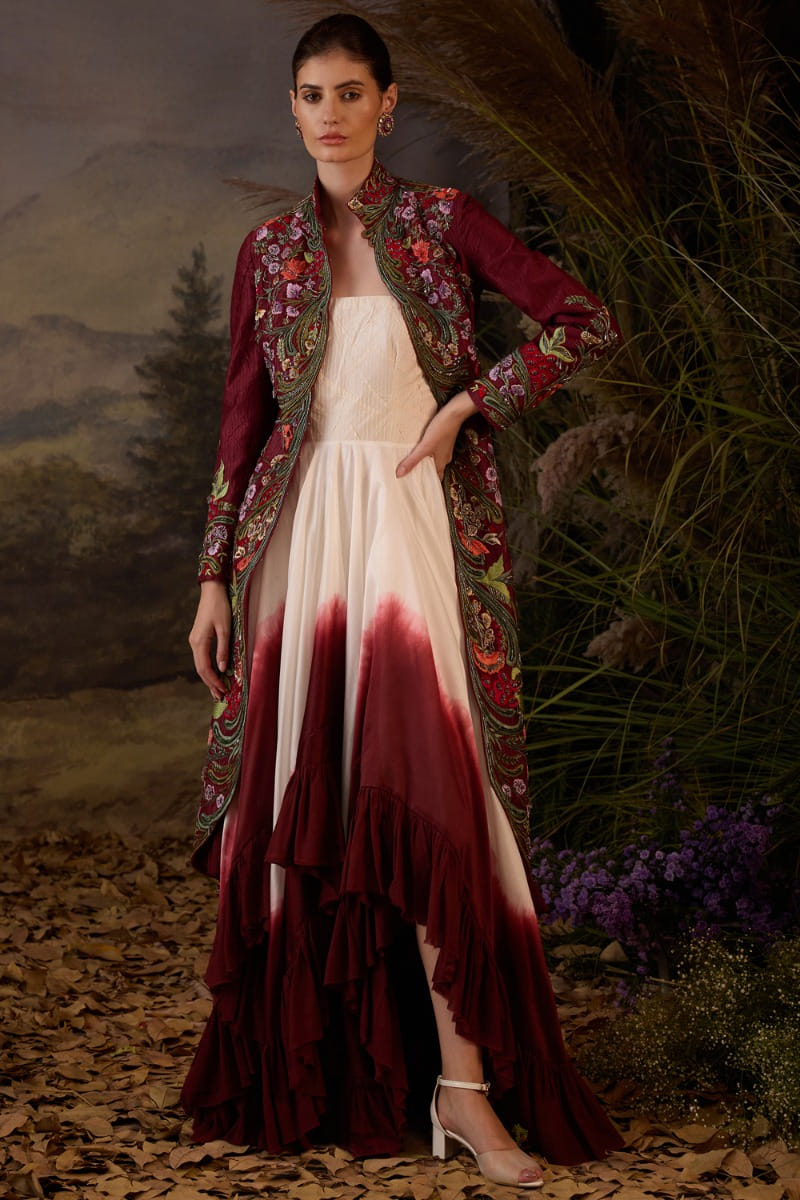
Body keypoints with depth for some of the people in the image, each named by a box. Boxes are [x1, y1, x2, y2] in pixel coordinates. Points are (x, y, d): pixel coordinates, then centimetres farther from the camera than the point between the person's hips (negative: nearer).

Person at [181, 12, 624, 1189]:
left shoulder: (441, 219, 4)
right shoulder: (269, 249, 11)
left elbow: (587, 321, 0)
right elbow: (241, 423, 12)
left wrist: (464, 406, -6)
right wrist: (216, 574, 6)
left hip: (418, 528, -3)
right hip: (302, 535, 3)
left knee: (425, 787, -13)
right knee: (301, 795, 2)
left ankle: (464, 1081, -12)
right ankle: (307, 1069, 12)